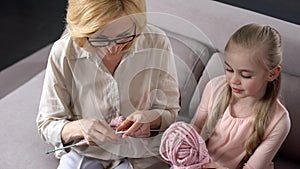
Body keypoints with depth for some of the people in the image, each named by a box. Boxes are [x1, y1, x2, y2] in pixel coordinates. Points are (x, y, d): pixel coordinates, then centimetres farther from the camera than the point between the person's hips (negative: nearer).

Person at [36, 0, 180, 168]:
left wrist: (151, 118, -25)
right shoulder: (63, 52, -16)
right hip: (85, 153, 0)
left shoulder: (156, 43, -15)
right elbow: (47, 124, -8)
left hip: (141, 155, 1)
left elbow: (170, 113, -3)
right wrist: (78, 127, -28)